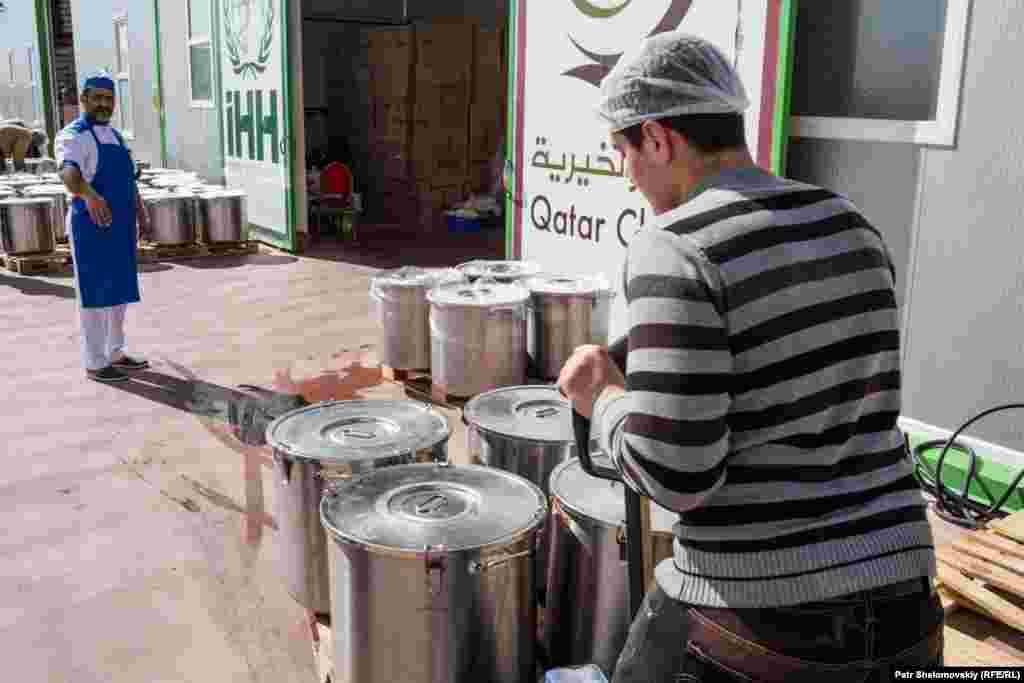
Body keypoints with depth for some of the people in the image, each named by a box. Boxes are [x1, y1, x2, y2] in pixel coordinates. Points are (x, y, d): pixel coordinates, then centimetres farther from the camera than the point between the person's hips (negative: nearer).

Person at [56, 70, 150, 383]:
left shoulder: (113, 135, 15)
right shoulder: (74, 136, -13)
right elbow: (69, 172, -33)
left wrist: (141, 213, 23)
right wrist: (90, 195, -52)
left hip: (121, 227, 8)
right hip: (93, 227, -8)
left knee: (120, 291, 14)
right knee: (95, 294, -3)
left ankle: (114, 353, 26)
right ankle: (95, 363, 5)